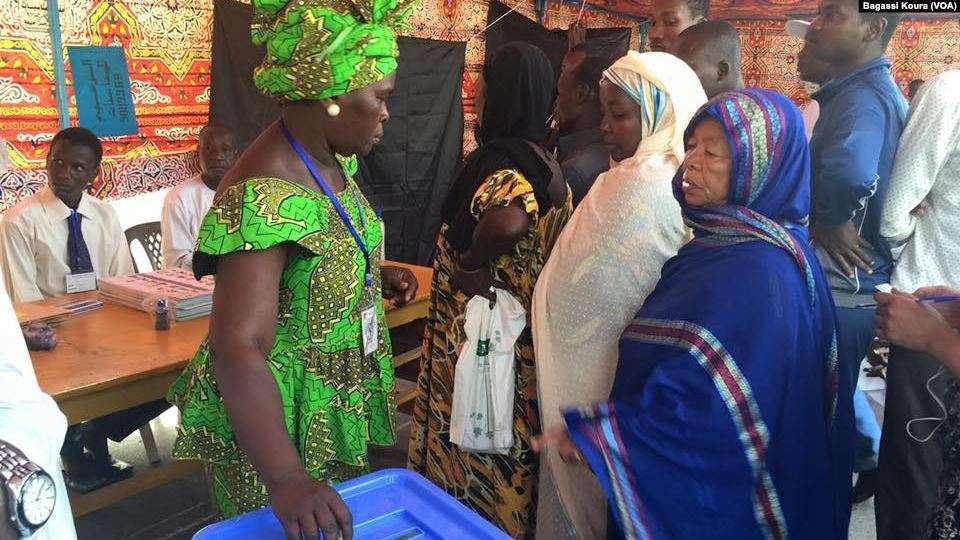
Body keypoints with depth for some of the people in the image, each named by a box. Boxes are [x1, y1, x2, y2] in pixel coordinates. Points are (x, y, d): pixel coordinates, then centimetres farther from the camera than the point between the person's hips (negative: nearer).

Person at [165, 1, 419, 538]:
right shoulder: (265, 196, -30)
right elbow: (239, 346, -38)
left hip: (339, 407, 9)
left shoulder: (330, 162, -2)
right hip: (274, 422, -8)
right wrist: (285, 478, -48)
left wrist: (378, 273, 1)